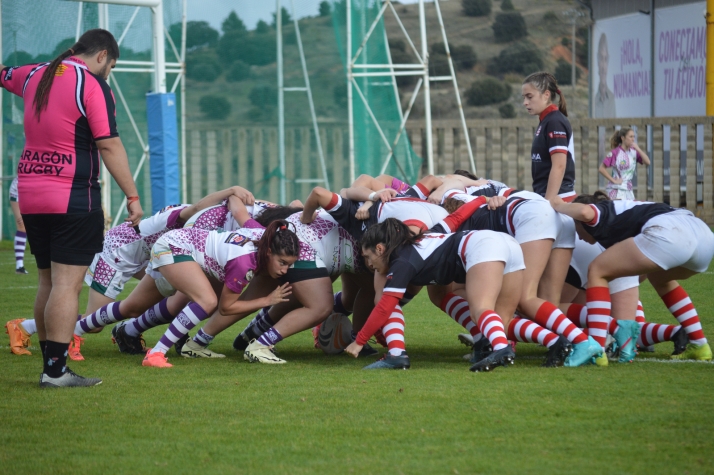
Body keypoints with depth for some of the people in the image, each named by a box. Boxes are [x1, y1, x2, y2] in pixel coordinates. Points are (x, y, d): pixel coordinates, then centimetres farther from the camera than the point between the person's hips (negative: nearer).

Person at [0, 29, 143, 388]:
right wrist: (133, 197, -10)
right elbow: (109, 146, -13)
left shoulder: (34, 76, 12)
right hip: (74, 199, -7)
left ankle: (51, 366, 15)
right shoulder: (93, 85, -8)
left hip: (30, 197, 7)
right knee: (67, 284, -8)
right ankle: (55, 371, -12)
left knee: (48, 284, 13)